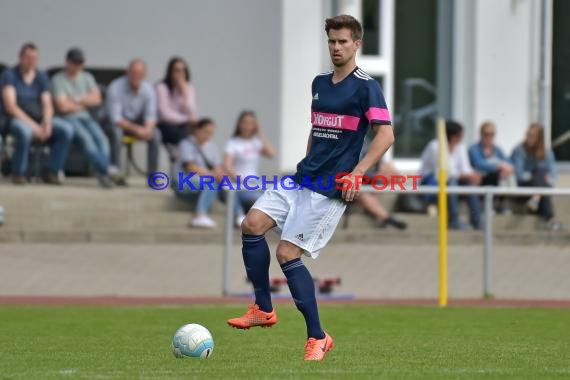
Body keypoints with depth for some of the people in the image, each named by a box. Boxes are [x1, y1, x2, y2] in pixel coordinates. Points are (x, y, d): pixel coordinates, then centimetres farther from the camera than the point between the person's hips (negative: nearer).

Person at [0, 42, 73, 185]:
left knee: (67, 129, -21)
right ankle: (18, 173, -20)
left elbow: (47, 105, 5)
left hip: (39, 119, 5)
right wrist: (33, 125, -23)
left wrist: (47, 123, -17)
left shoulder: (41, 77, 12)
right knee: (25, 131, -41)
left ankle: (51, 171, -13)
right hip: (16, 119, -5)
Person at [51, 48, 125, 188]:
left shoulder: (87, 77, 19)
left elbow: (96, 99, 6)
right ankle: (107, 170, -46)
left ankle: (103, 174, -44)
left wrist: (76, 99, -5)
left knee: (101, 138, -27)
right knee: (86, 138, -34)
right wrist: (83, 103, 5)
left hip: (85, 117, 5)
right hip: (68, 118, -5)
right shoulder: (58, 80, 1)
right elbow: (63, 106, -9)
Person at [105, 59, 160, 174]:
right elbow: (115, 118, -23)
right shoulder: (115, 88, -22)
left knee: (155, 134, -24)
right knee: (116, 133, -37)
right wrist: (136, 129, -34)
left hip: (137, 122, 4)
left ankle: (152, 174, -17)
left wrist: (148, 128, -31)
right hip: (118, 123, -4)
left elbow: (151, 116, -8)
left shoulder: (148, 89, -9)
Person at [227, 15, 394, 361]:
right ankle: (263, 309, 7)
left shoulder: (366, 86, -8)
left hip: (330, 188, -8)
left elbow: (386, 134, -15)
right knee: (252, 224, -6)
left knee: (288, 253, -13)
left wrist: (356, 174, -21)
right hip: (303, 177, 8)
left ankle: (317, 338, -4)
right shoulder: (319, 83, 16)